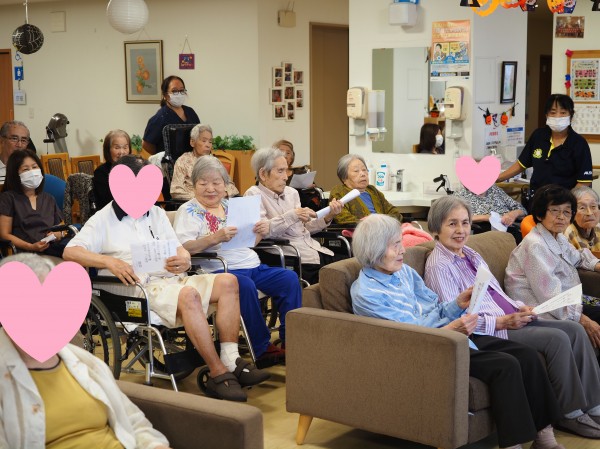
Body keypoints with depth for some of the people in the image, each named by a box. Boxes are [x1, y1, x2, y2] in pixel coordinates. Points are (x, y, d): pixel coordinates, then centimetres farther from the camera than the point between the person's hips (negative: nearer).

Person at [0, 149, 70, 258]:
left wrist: (60, 234, 1)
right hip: (27, 252, -6)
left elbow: (63, 228, 27)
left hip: (53, 247, 6)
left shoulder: (49, 199, 27)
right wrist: (31, 247, -13)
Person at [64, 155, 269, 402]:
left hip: (171, 279, 7)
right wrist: (109, 262, -23)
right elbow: (70, 252, -7)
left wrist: (184, 260, -9)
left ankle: (231, 361, -21)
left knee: (227, 281, -16)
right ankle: (218, 375, -31)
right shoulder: (103, 220, 6)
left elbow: (179, 249, 18)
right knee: (189, 295, -35)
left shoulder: (156, 213, 23)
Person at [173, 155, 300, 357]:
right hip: (218, 270, -6)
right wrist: (214, 238, -27)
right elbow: (183, 247, -13)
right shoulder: (188, 211, 3)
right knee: (245, 285, -36)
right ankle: (262, 349, -23)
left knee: (289, 278, -16)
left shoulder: (230, 206, 20)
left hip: (252, 265, 6)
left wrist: (260, 233, 1)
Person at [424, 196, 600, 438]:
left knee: (575, 329, -6)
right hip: (487, 333, -9)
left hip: (510, 319, 9)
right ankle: (570, 414, -8)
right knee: (557, 338, -22)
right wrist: (503, 322, -20)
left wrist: (520, 307, 0)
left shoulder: (471, 255, 17)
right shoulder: (438, 266, -11)